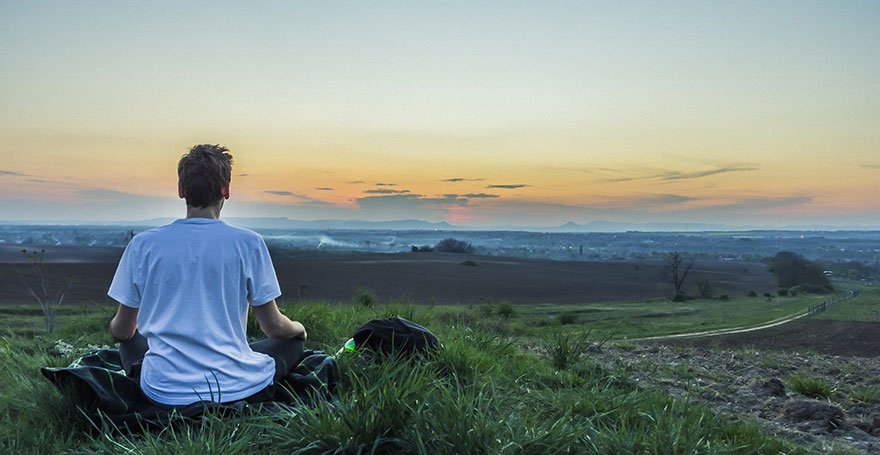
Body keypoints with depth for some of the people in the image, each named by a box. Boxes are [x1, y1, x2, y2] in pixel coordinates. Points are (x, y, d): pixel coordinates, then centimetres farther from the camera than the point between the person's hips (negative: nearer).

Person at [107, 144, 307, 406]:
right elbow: (274, 327, 0)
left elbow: (121, 331, 8)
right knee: (293, 341, 24)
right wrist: (299, 328, 24)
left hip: (164, 392, 2)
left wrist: (116, 328, 34)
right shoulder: (248, 243, -7)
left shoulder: (143, 244, -2)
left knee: (131, 341, 32)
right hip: (236, 389, -1)